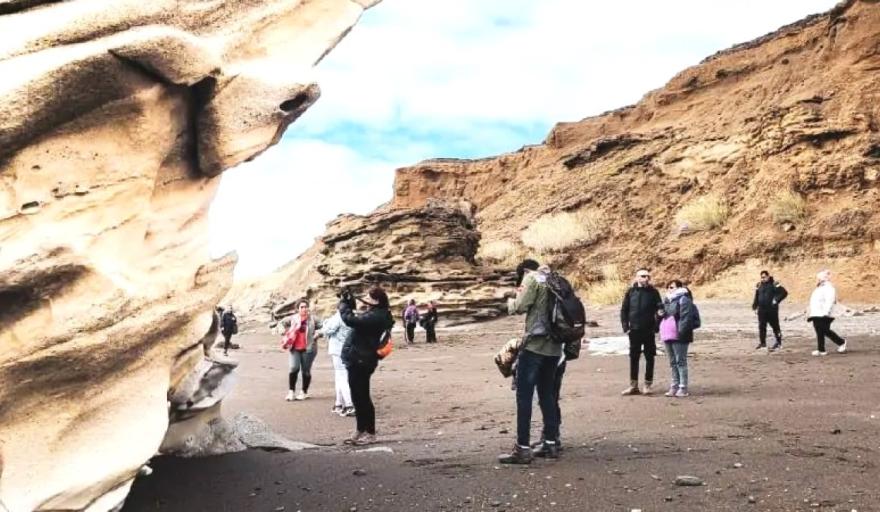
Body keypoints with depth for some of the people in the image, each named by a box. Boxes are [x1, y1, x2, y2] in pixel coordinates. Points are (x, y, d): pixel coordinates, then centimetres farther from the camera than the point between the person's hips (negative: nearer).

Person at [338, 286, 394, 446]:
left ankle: (370, 433, 6)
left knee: (362, 397, -3)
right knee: (358, 397, 15)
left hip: (361, 361, -10)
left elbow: (351, 320, -29)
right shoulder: (373, 314, 15)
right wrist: (349, 303, 8)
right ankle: (361, 431, 23)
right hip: (357, 360, 10)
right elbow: (355, 319, 21)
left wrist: (343, 303, -14)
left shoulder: (376, 316, -19)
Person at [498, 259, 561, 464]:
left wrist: (511, 302, 11)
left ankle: (523, 449, -6)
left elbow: (520, 307, -10)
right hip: (554, 347, 8)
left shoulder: (532, 278, -3)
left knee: (524, 396, -5)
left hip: (535, 345, -7)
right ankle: (550, 444, 18)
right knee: (547, 395, 15)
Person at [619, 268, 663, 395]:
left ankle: (648, 384, 13)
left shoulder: (653, 292, 0)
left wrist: (656, 326, -11)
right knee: (633, 358, 7)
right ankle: (633, 385, 14)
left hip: (649, 331, -1)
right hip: (634, 331, 2)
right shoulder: (631, 292, 3)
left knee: (649, 357, 5)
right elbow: (624, 310, 6)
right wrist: (625, 327, -1)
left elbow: (660, 309, -2)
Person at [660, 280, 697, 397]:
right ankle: (674, 386, 19)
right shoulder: (667, 301, 18)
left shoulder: (683, 299, -10)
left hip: (679, 337, -9)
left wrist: (681, 332, -24)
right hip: (668, 336, 9)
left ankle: (683, 388, -1)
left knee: (680, 361, -5)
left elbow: (686, 318, -19)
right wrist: (662, 333, 18)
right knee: (673, 362, 13)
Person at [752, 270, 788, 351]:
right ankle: (762, 342, 13)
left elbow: (784, 292, -9)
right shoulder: (759, 285, 11)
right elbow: (756, 297, 18)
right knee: (761, 327, 5)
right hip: (762, 310, 5)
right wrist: (754, 307, 12)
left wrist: (776, 300, -14)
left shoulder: (774, 284, -7)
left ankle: (778, 343, 16)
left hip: (772, 310, -5)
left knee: (775, 326, 4)